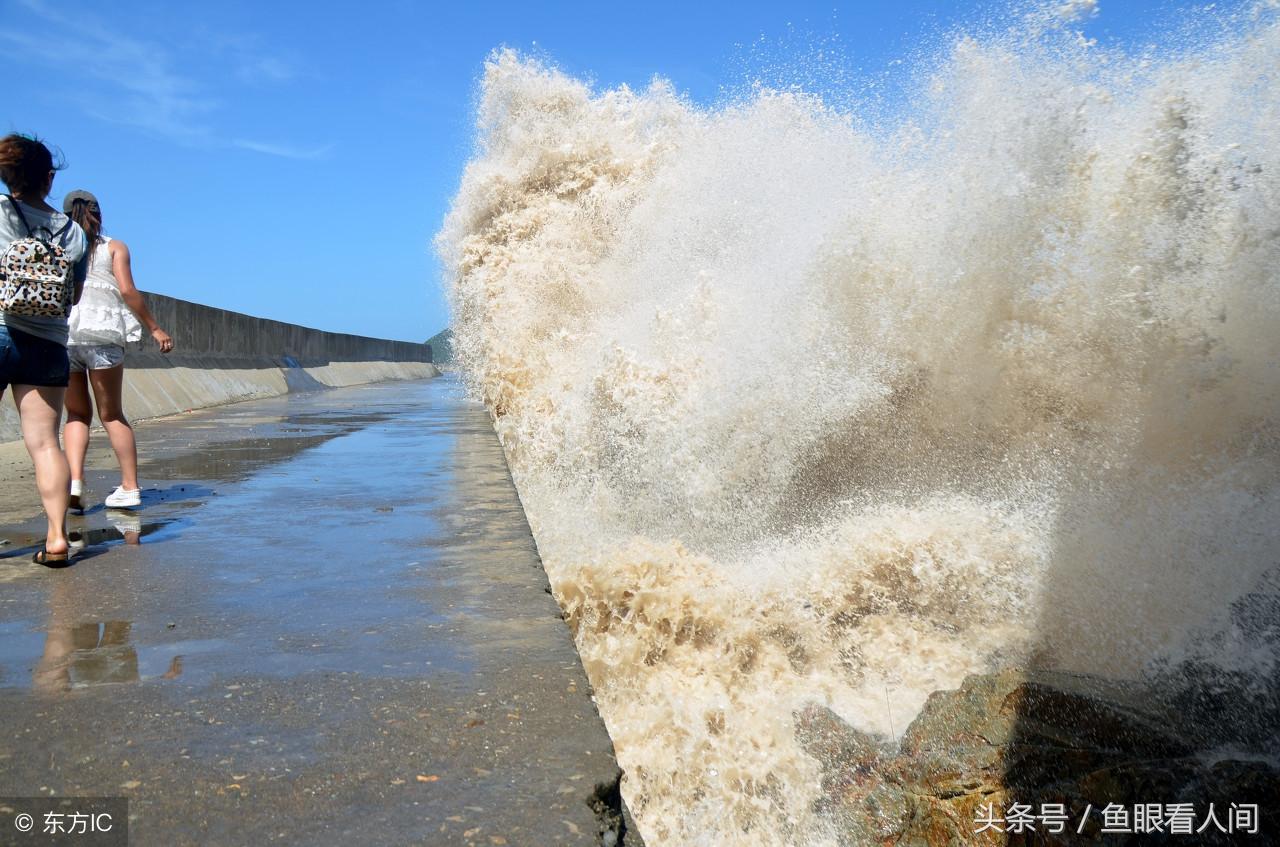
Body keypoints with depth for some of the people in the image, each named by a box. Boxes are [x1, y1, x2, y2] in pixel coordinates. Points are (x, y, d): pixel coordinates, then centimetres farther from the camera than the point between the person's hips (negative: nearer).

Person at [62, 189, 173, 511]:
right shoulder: (114, 247, 12)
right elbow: (127, 291, -1)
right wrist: (155, 329, 2)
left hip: (59, 335, 2)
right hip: (101, 334, -2)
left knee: (77, 414, 13)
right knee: (111, 414, 8)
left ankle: (74, 483, -5)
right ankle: (130, 487, 4)